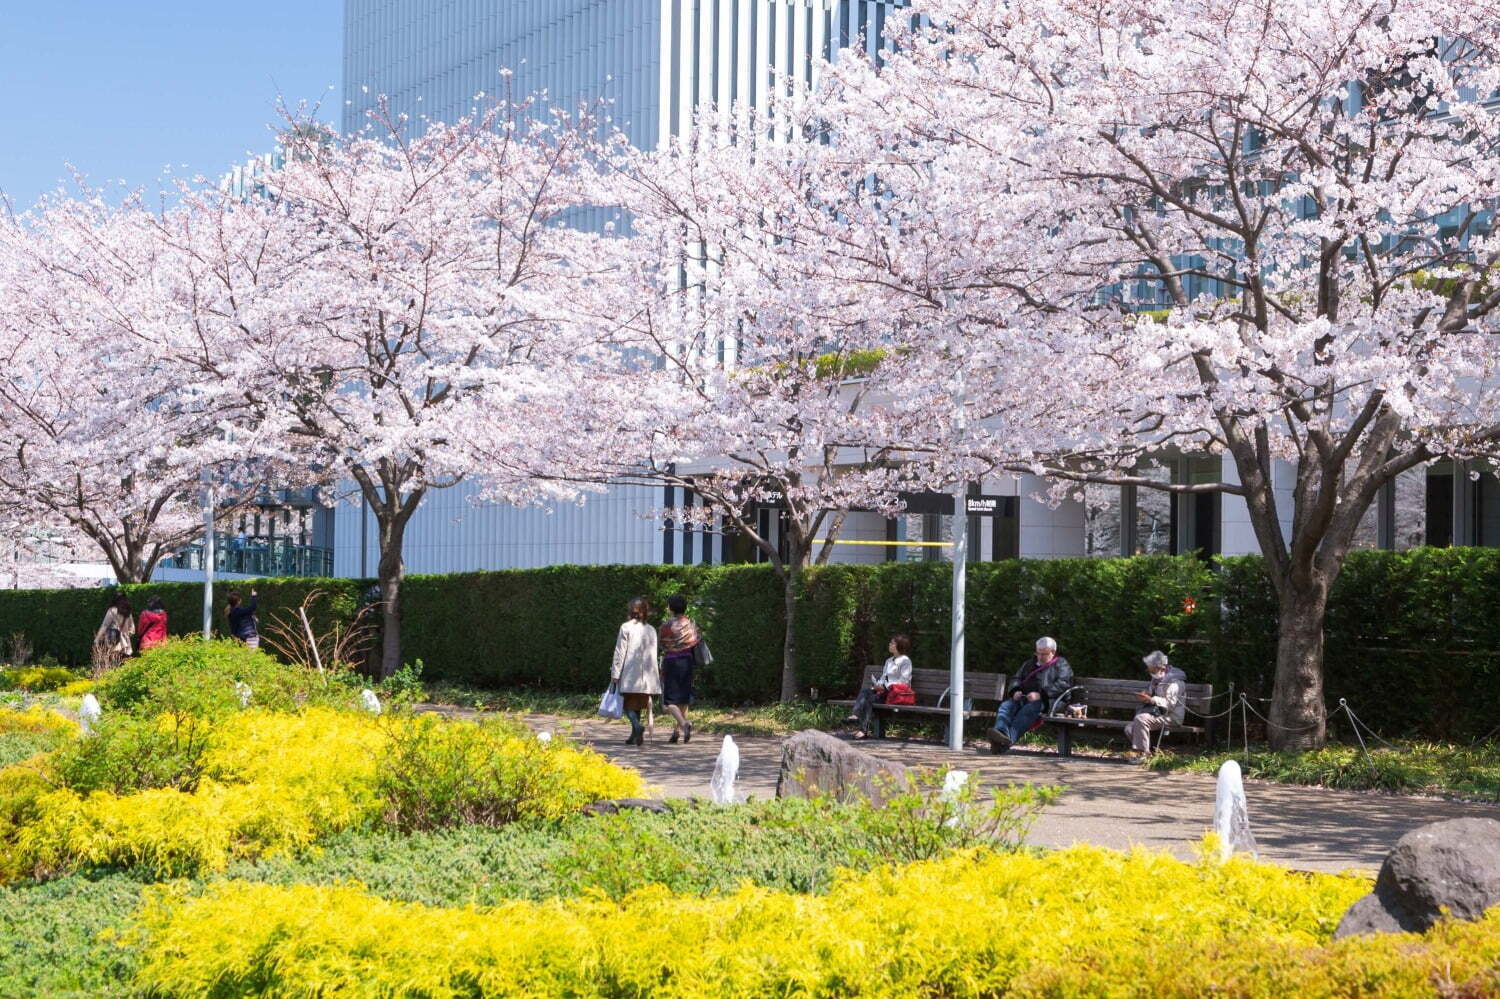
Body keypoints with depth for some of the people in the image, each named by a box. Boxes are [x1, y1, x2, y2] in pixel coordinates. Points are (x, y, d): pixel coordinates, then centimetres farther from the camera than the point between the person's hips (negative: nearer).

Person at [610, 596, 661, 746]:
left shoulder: (626, 628, -6)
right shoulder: (651, 630, 7)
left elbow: (620, 652, -7)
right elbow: (654, 654, 10)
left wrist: (615, 673, -4)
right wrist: (656, 674, 17)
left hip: (630, 674, -4)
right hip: (647, 674, 4)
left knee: (629, 705, 2)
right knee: (638, 705, 14)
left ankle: (637, 725, -25)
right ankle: (634, 736, 14)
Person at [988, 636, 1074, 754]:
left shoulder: (1061, 665, 14)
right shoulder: (1029, 664, 33)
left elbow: (1062, 684, -3)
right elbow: (1017, 679, 27)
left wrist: (1041, 694, -17)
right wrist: (1015, 691, 0)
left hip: (1044, 701, -6)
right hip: (1022, 698, 6)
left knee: (1028, 710, -37)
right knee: (1005, 706, -26)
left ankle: (1009, 739, -58)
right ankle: (1001, 733, -54)